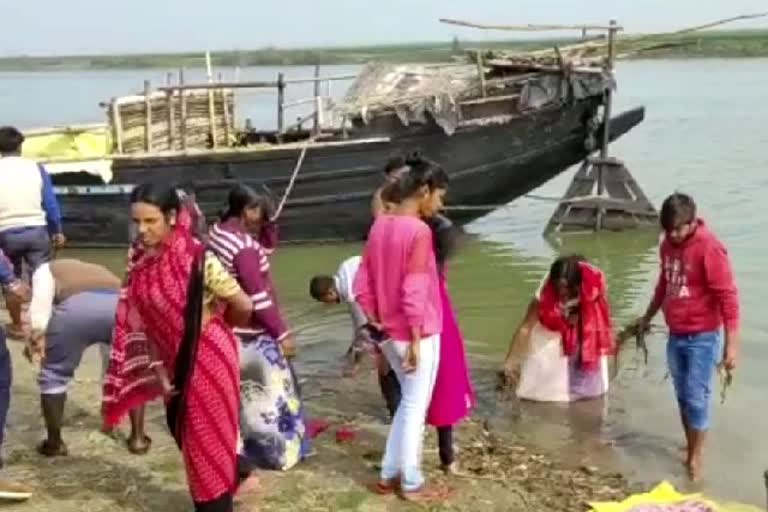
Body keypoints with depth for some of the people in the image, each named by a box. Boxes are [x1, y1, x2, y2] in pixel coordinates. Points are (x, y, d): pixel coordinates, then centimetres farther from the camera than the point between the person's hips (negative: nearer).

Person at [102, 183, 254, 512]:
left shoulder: (197, 260, -23)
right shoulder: (142, 262, -2)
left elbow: (244, 306, -18)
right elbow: (144, 321, 5)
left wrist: (216, 326, 2)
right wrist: (157, 369, 2)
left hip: (208, 356, -7)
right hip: (176, 359, 8)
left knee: (207, 436, 3)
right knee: (180, 427, 20)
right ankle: (236, 471, 42)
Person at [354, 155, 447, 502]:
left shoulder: (380, 225, 4)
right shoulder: (419, 231, -19)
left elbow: (362, 284, 8)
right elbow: (414, 292, -21)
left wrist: (375, 322, 13)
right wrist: (416, 340, -17)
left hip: (389, 333, 8)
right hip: (417, 335, -8)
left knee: (408, 402, 21)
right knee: (416, 407, 6)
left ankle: (389, 475, 26)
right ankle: (411, 484, 18)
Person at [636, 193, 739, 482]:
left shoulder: (709, 248, -19)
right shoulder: (668, 245, 3)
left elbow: (728, 296, -20)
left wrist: (732, 344, -23)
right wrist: (648, 316, 30)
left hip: (702, 338, -6)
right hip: (675, 336, 6)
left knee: (697, 399, -1)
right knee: (683, 397, 14)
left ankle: (695, 458, 13)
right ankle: (690, 448, 28)